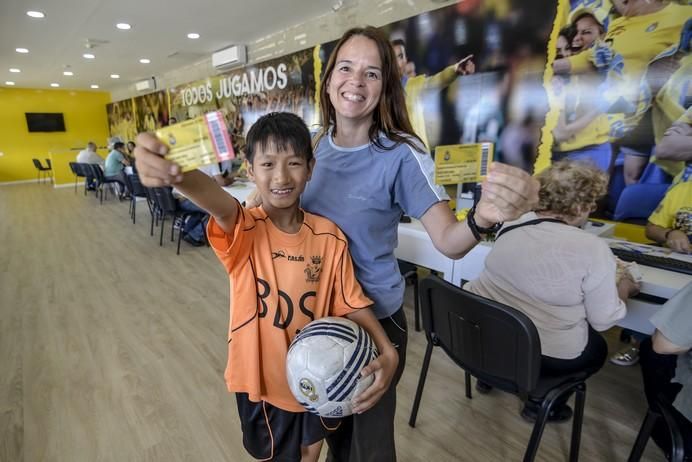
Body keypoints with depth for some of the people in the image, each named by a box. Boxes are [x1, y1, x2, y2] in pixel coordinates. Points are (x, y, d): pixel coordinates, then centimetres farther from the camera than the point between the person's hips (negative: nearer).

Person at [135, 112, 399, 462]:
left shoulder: (330, 237, -12)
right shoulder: (244, 231, -20)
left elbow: (351, 303, -7)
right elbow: (220, 204, -43)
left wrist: (387, 350, -20)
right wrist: (175, 173, -65)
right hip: (263, 376, -2)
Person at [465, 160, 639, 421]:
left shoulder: (511, 226, -1)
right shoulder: (592, 248, -18)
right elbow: (603, 321, -6)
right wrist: (623, 289, 13)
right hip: (545, 353, -5)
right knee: (597, 348, 28)